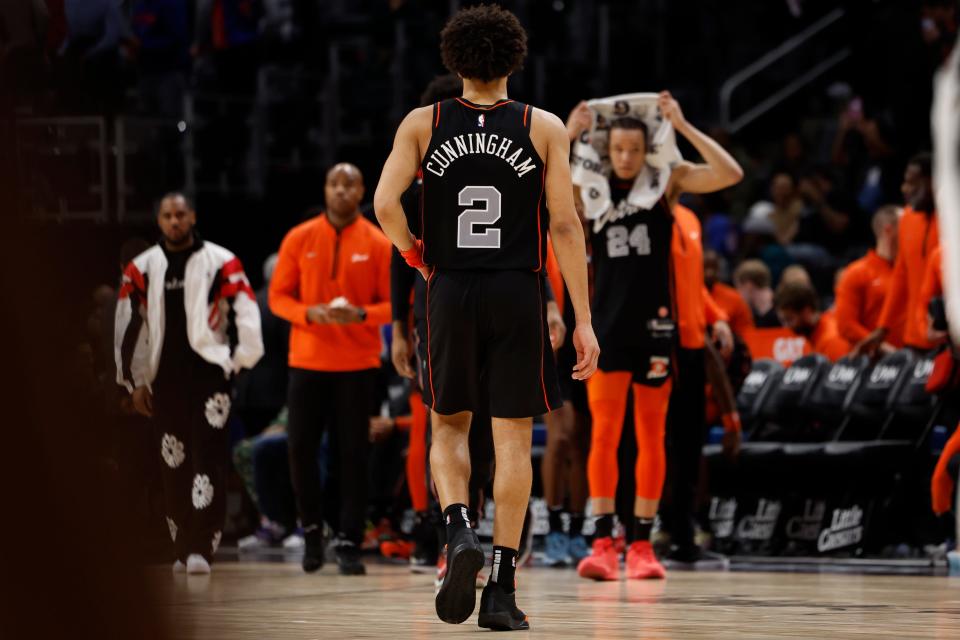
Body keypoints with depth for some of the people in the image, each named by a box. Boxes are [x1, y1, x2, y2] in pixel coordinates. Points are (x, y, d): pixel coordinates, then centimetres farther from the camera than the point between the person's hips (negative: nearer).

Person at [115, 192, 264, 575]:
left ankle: (202, 548, -15)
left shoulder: (221, 264, -2)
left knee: (208, 460, -11)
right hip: (165, 377, 4)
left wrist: (240, 359, -1)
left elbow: (247, 314, -1)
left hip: (209, 373, -3)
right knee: (174, 467, 7)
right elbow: (128, 328, 11)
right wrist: (135, 382, 9)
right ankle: (183, 547, 15)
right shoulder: (142, 269, 8)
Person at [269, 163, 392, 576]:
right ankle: (312, 528, 19)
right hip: (307, 359, 1)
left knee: (352, 453, -3)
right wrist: (309, 313, -14)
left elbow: (394, 304, 2)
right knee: (300, 446, -1)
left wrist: (360, 314, -17)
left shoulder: (378, 244, 1)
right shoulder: (299, 239, 4)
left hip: (357, 362, -1)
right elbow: (278, 296, 5)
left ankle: (349, 543, 2)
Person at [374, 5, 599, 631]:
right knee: (513, 437, 5)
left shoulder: (423, 124, 2)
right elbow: (565, 225, -5)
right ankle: (502, 589, 2)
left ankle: (460, 532, -10)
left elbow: (385, 203, -10)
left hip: (451, 292, 1)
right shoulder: (544, 128, 0)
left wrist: (416, 256, 9)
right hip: (519, 296, -1)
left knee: (449, 426, 17)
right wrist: (583, 319, -3)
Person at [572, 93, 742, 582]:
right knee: (604, 431, -8)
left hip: (654, 324, 0)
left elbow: (731, 174, -13)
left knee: (651, 436, 5)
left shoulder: (667, 180, -1)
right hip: (607, 323, 0)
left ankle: (642, 544, 12)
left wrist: (683, 127, -18)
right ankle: (603, 543, -10)